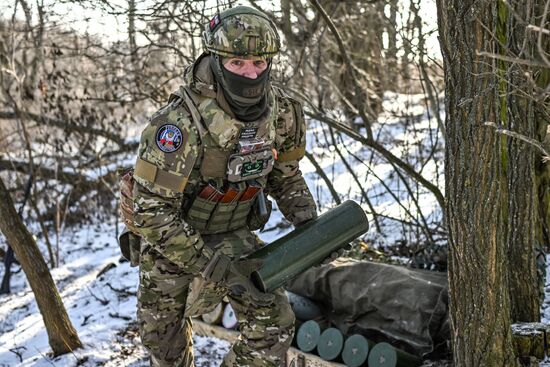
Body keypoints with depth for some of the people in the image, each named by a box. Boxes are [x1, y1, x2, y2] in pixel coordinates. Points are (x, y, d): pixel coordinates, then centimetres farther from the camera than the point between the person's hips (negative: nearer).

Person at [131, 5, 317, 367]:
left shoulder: (282, 113, -15)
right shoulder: (181, 122, -33)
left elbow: (286, 174, 3)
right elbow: (153, 211, -30)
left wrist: (308, 223, -14)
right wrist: (216, 267, -32)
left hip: (235, 235, 4)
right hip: (171, 237, -3)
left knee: (274, 323, -8)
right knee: (164, 335, 15)